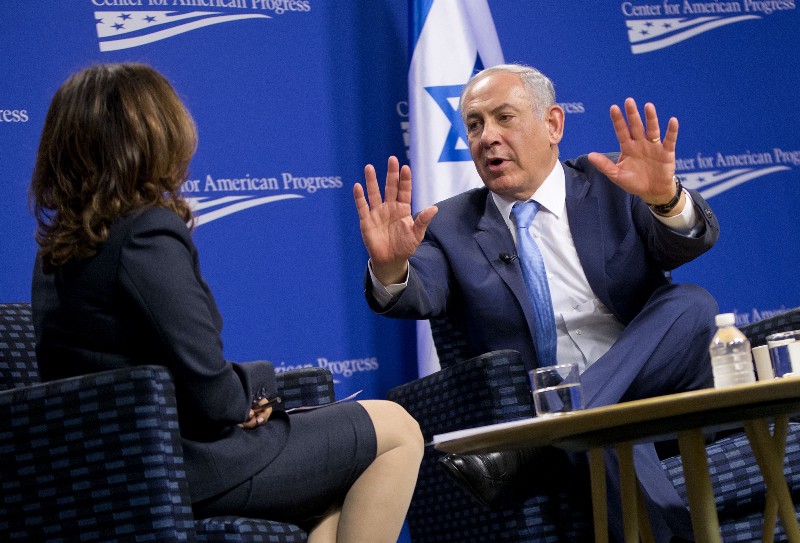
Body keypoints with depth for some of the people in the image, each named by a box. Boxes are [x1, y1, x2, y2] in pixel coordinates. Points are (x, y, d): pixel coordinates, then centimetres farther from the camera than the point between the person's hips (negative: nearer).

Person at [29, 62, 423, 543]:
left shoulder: (60, 244, 6)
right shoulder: (151, 237, -21)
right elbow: (214, 399, -23)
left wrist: (245, 393, 0)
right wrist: (259, 381, -1)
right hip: (188, 472, -9)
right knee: (396, 430, 6)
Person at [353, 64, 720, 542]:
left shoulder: (612, 183, 8)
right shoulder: (452, 225, 9)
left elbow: (693, 240, -9)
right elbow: (417, 296, -9)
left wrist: (665, 197, -33)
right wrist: (390, 267, -34)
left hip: (654, 381, 3)